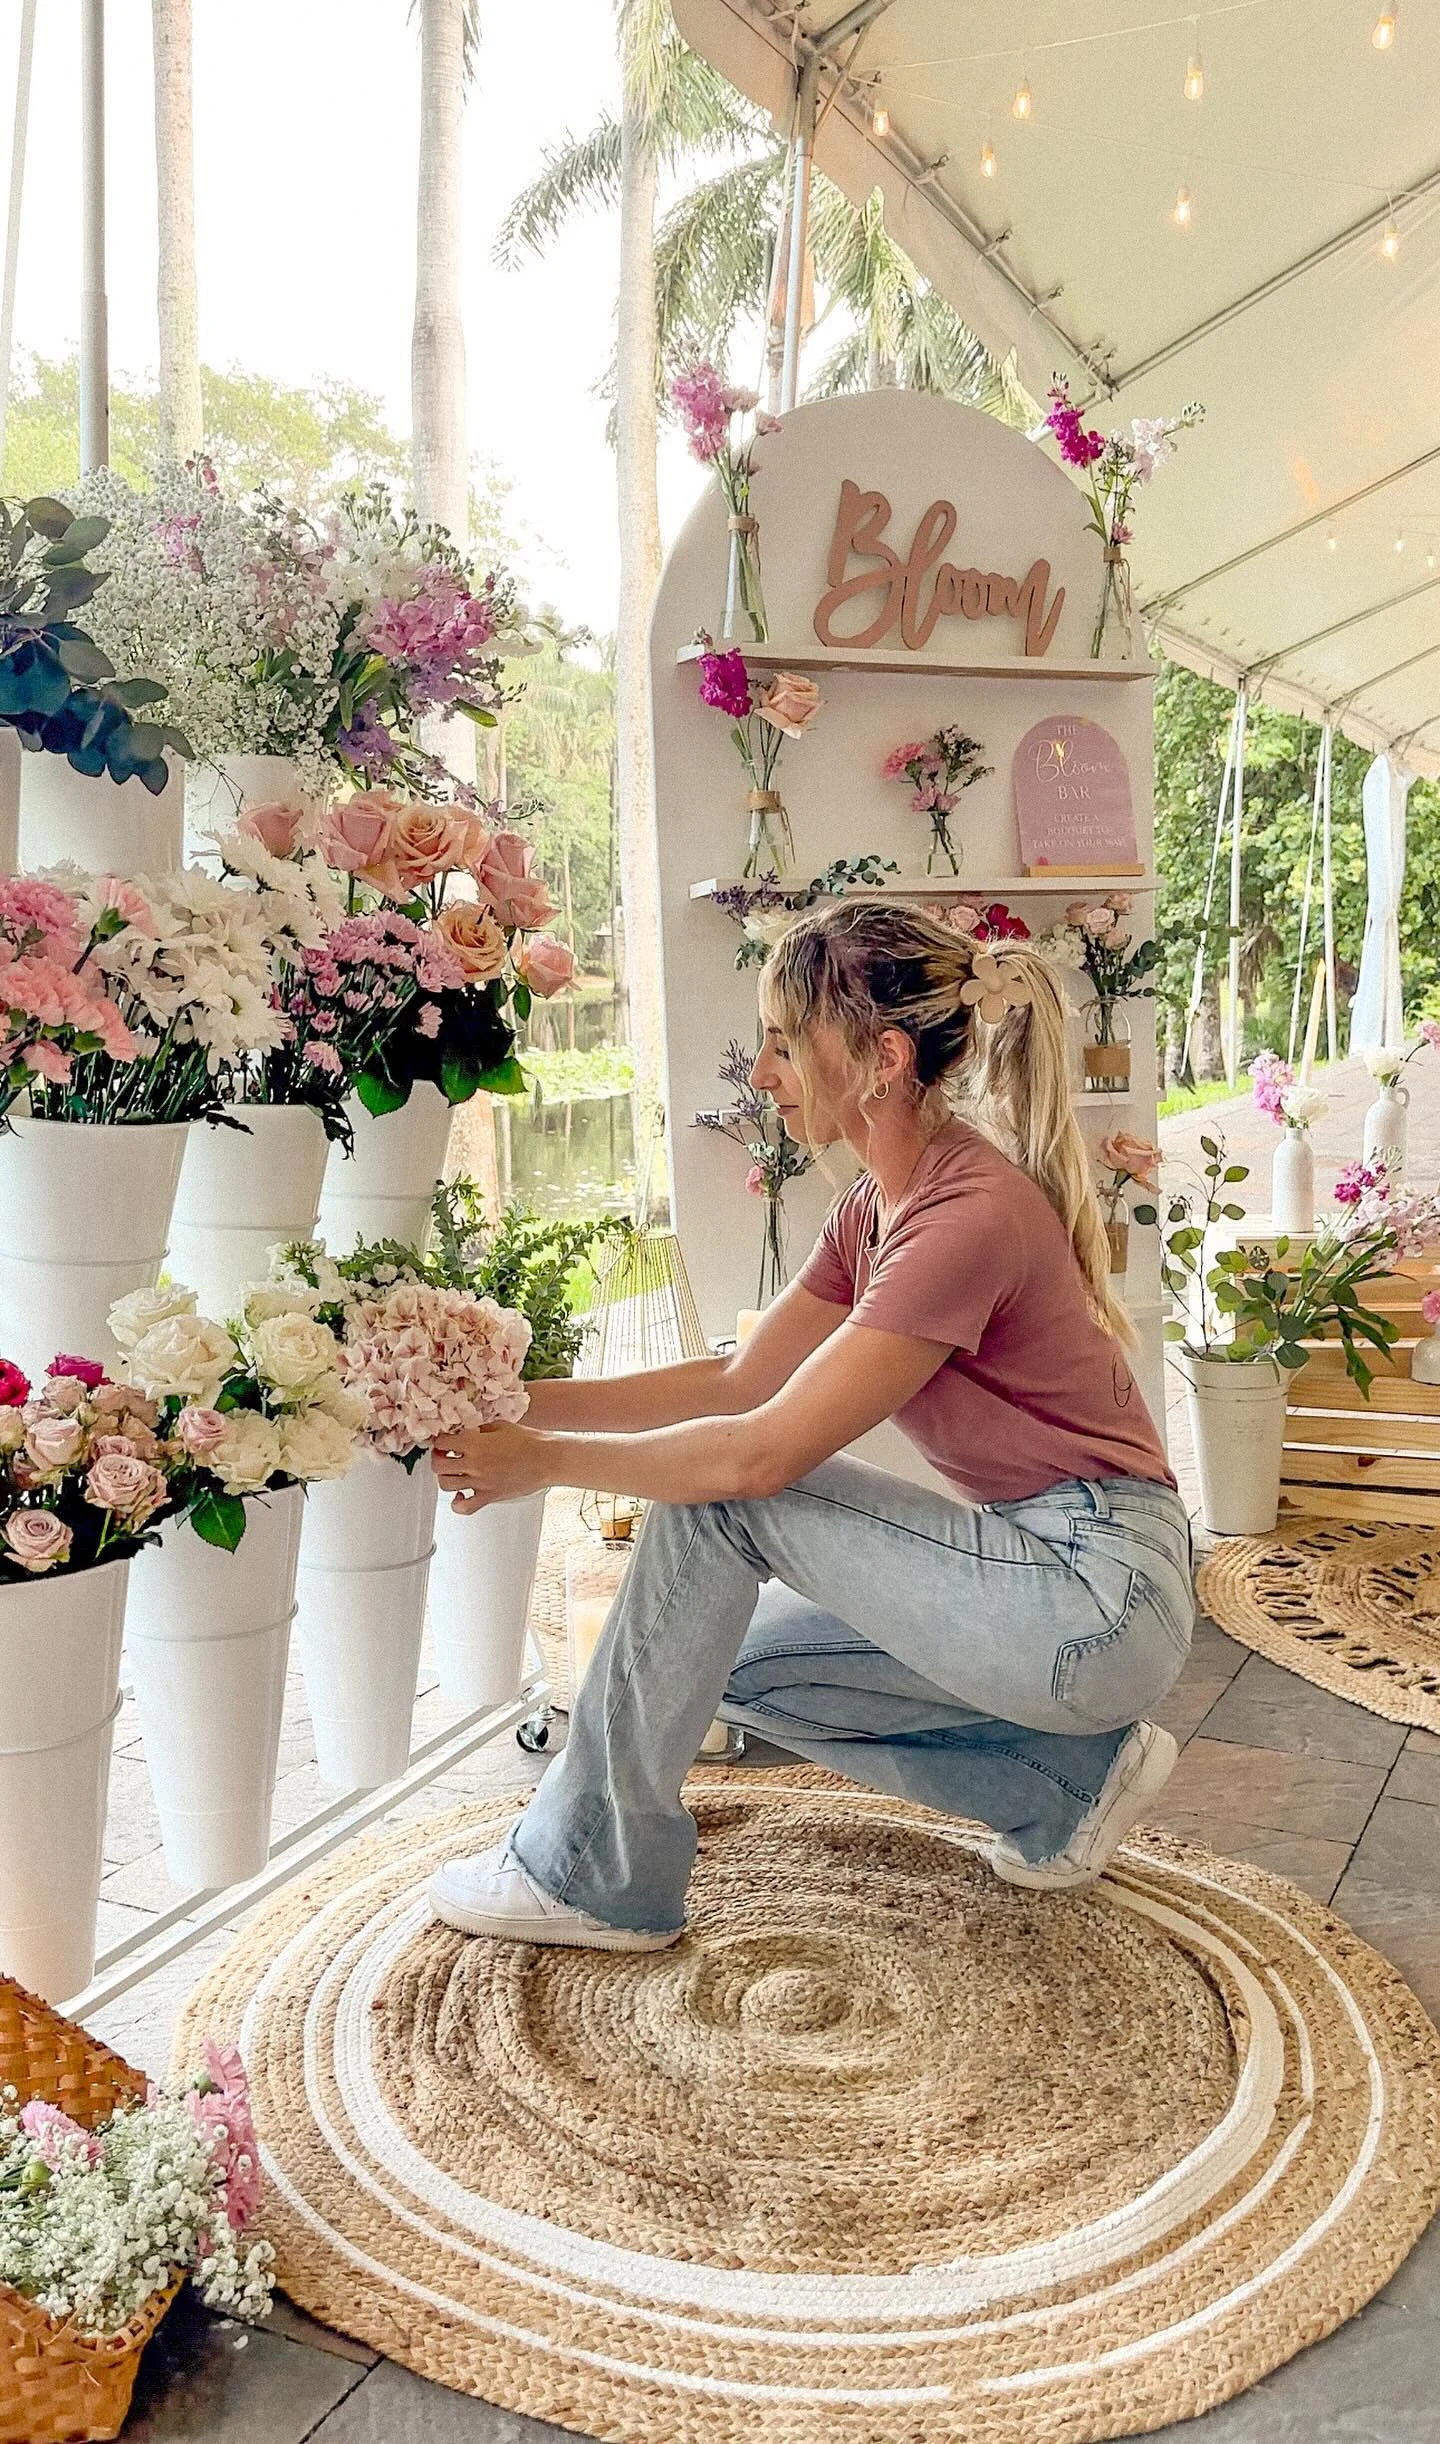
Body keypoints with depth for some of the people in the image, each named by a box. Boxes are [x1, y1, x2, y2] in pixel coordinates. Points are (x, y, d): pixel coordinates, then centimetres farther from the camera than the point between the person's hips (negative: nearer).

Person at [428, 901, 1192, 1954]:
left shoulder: (970, 1213, -23)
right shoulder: (880, 1205, 7)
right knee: (738, 1661, 14)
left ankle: (592, 1876, -2)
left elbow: (762, 1450, -23)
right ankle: (1070, 1784, 13)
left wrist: (545, 1459, -12)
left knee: (719, 1494, -14)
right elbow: (736, 1382, 8)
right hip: (1039, 1564, 10)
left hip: (1101, 1592, -10)